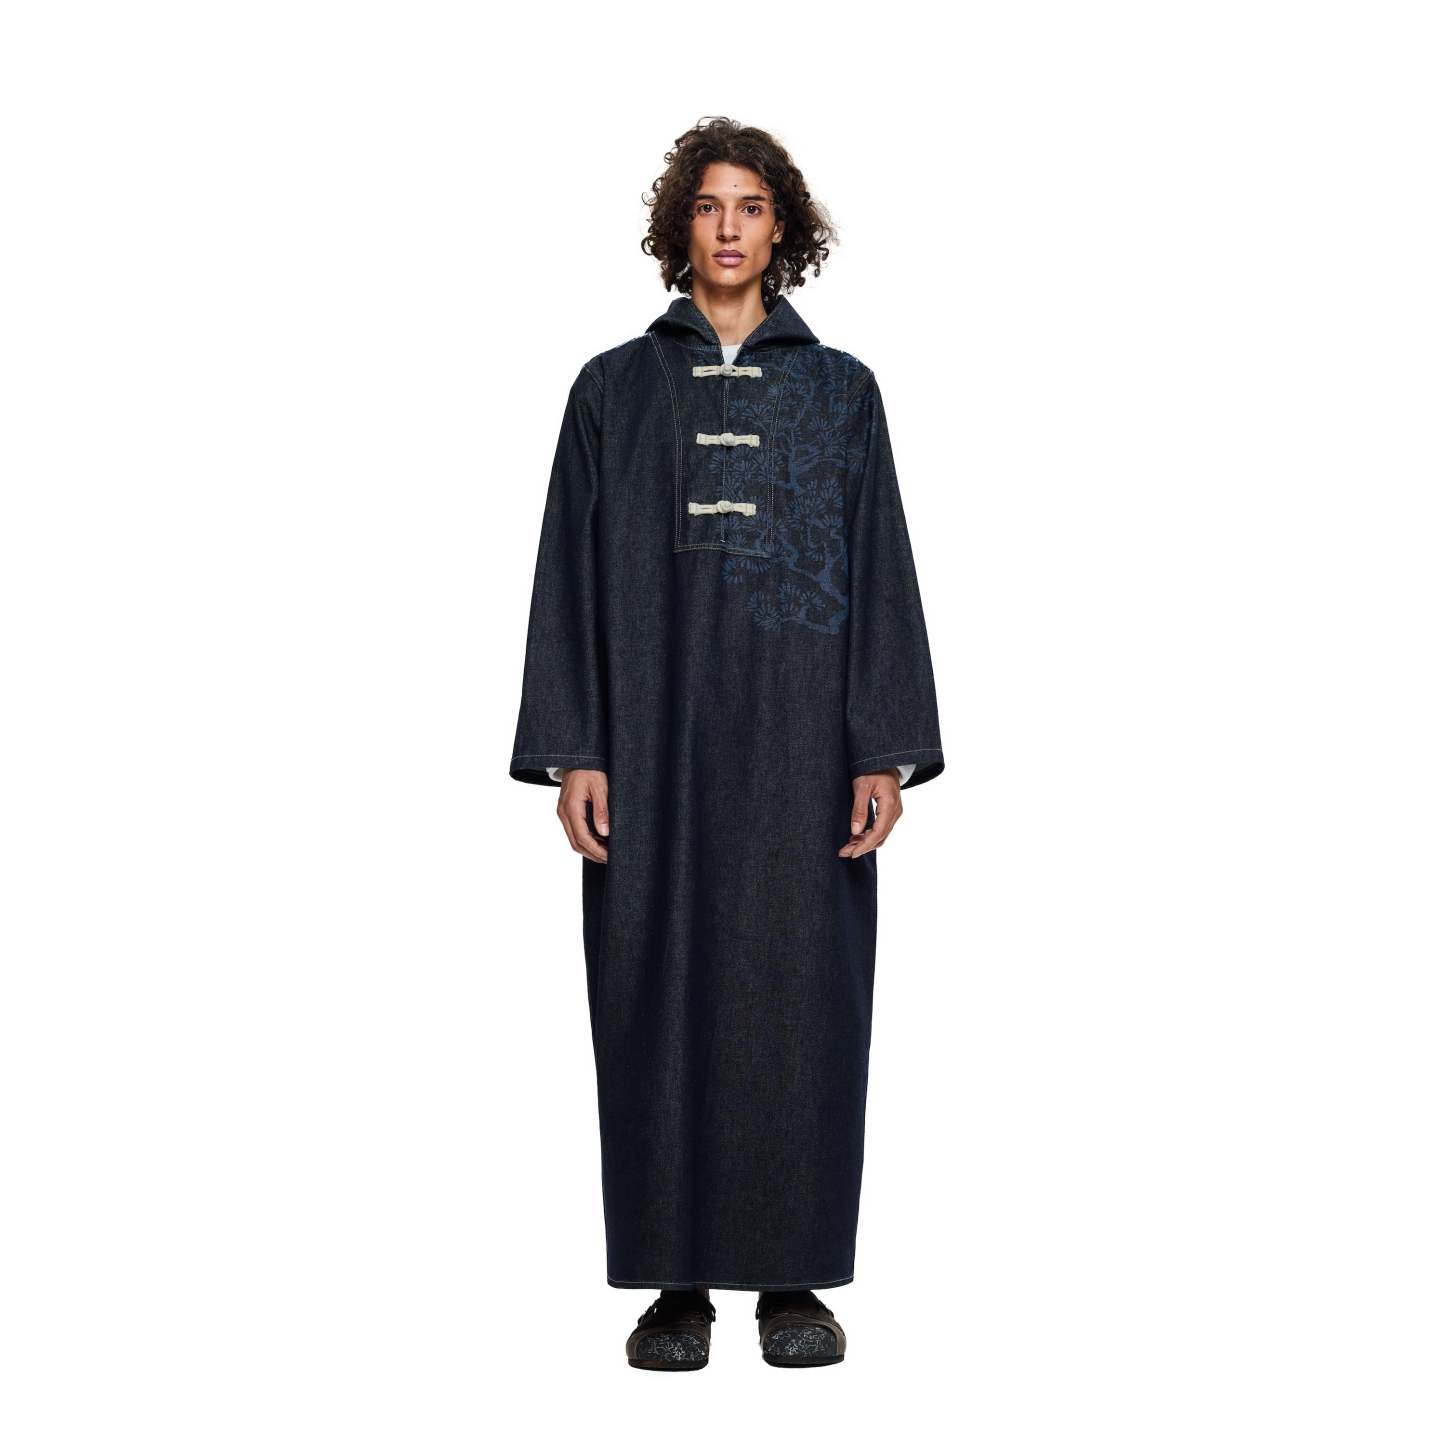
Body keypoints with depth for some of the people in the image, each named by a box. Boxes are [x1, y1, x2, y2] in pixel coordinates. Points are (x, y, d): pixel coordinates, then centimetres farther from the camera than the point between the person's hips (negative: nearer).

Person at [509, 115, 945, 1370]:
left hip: (800, 745, 0)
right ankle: (677, 1280, 11)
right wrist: (571, 752, -5)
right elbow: (572, 575, 4)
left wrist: (885, 752, -5)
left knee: (800, 996, 1)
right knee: (660, 997, 1)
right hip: (655, 742, 0)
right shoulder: (615, 388, 8)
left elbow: (883, 574, 4)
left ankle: (795, 1276, 12)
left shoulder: (841, 391, 9)